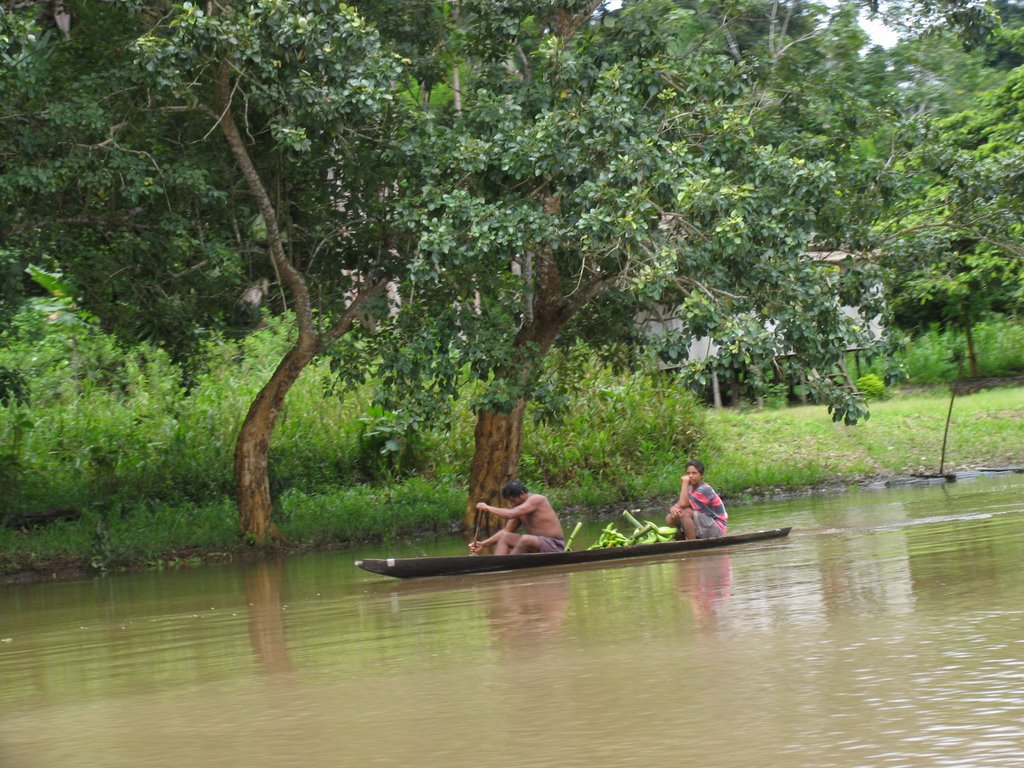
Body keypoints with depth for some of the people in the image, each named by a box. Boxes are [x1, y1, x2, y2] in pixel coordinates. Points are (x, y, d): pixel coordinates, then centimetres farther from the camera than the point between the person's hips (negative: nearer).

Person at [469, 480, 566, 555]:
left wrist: (488, 508, -14)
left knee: (526, 539, -35)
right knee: (504, 537, 2)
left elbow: (510, 514, -25)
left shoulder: (537, 500, -16)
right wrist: (483, 544, 3)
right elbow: (506, 531, 12)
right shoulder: (520, 509, 10)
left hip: (554, 545, -9)